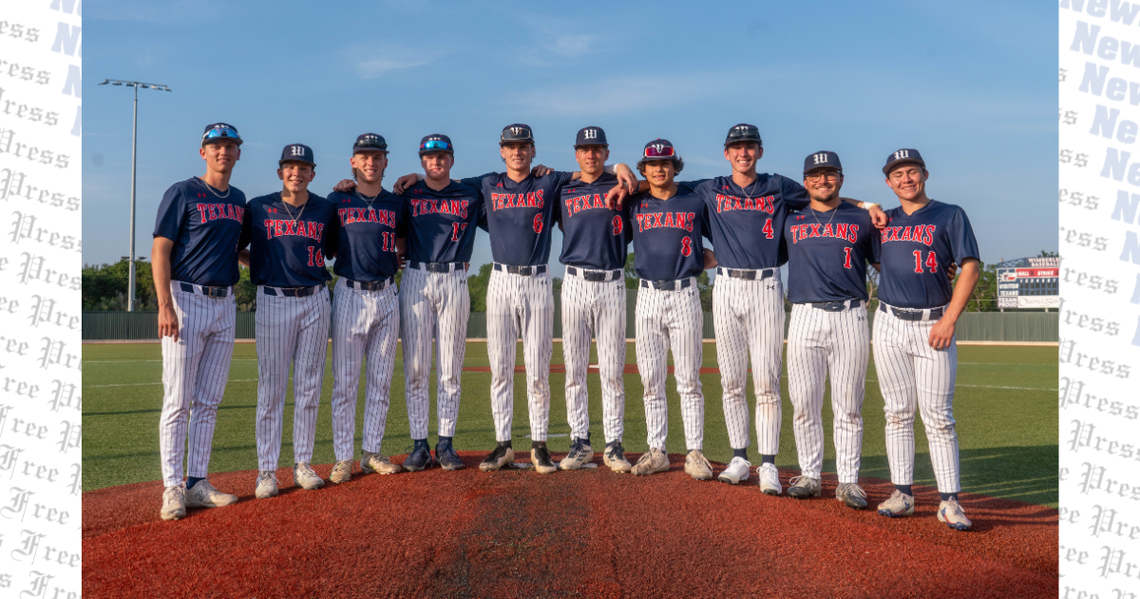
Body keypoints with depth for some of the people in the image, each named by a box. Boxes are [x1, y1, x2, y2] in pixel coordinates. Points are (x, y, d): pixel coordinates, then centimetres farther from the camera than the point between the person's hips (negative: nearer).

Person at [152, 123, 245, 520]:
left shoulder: (239, 200, 15)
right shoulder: (182, 193, -3)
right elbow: (160, 250, -9)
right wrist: (165, 305, -18)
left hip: (225, 303, 6)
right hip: (186, 299, -6)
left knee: (209, 402, 8)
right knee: (178, 401, -4)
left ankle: (197, 484, 15)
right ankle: (172, 488, 2)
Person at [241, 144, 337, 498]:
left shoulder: (326, 209, 8)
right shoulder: (258, 208, 4)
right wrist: (257, 266, 1)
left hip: (315, 300, 2)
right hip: (274, 301, -2)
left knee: (309, 386, 5)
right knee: (271, 388, -1)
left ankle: (303, 465, 15)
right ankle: (266, 470, 6)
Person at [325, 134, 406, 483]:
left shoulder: (396, 204, 11)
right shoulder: (337, 201, 5)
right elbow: (326, 248, 9)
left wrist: (395, 265, 8)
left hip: (387, 296, 3)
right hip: (350, 294, -2)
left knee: (380, 381, 6)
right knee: (345, 381, -1)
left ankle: (371, 453, 15)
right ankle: (343, 457, 7)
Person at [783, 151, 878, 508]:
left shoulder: (862, 219, 12)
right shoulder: (791, 221, 15)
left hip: (850, 318, -1)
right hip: (804, 317, 1)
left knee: (848, 406, 1)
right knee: (804, 403, 2)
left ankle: (848, 481, 9)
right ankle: (809, 475, 14)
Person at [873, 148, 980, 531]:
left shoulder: (950, 215, 2)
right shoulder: (885, 220, 14)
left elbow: (971, 267, -4)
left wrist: (948, 321, -11)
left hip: (933, 325, -3)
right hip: (889, 326, 4)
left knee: (938, 416, -4)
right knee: (897, 413, 6)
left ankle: (949, 501, 2)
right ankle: (902, 494, 12)